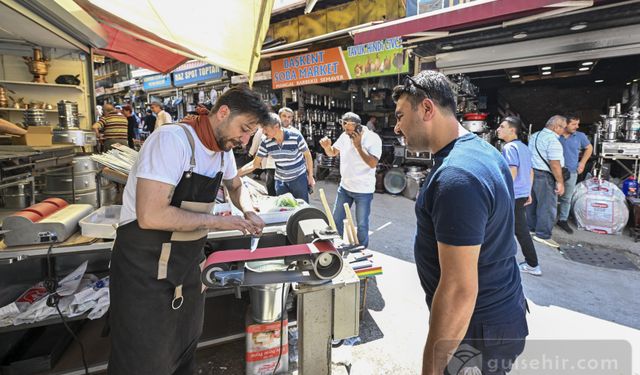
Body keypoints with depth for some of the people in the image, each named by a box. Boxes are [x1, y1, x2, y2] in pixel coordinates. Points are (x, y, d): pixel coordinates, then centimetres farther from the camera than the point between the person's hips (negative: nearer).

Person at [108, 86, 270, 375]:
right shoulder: (172, 140, -23)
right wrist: (216, 221, -21)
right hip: (146, 268, -7)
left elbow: (235, 186, 22)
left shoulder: (223, 149, 3)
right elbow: (150, 215, -30)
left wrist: (249, 212, 3)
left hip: (189, 263, 8)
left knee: (185, 350, 19)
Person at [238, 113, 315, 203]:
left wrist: (310, 176, -3)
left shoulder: (296, 136, -20)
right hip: (280, 181, 3)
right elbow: (255, 164, -4)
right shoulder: (265, 142, -10)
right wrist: (235, 174, -13)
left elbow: (307, 155, -6)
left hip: (299, 178, -3)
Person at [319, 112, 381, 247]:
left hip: (363, 190, -5)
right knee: (336, 220, 16)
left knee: (362, 224, 7)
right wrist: (327, 147, -13)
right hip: (344, 187, 6)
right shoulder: (344, 136, -1)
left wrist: (358, 146, -26)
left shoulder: (373, 138, -16)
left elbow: (373, 164, -24)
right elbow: (332, 153, 9)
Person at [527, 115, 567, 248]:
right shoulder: (552, 140, -17)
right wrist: (560, 182, -17)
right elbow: (554, 164, -22)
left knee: (533, 202, 18)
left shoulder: (534, 136, 11)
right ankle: (543, 234, 4)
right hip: (544, 176, -9)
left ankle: (531, 227, 29)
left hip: (532, 172, 9)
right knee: (547, 206, -1)